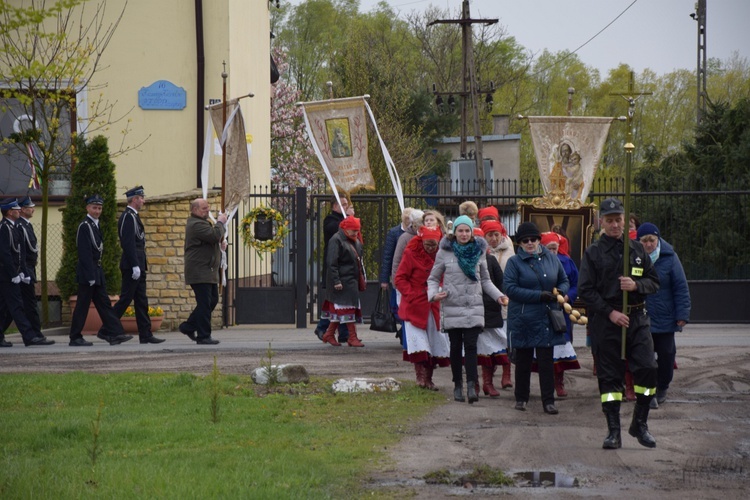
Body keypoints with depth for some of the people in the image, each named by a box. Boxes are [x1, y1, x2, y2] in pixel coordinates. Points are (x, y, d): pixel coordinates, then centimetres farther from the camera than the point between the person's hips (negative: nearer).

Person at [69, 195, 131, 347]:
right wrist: (90, 276, -21)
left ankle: (114, 334, 1)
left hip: (97, 271, 9)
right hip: (88, 271, -9)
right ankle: (75, 338, 2)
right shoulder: (84, 226, -13)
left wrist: (96, 273, 17)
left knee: (104, 303, 4)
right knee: (83, 305, -4)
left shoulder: (95, 225, 16)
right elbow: (84, 253, -18)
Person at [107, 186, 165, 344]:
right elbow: (128, 243, -21)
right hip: (132, 265, -10)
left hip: (137, 265, 10)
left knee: (141, 301, 8)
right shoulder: (128, 217, -14)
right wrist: (135, 266, -23)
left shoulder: (132, 216, 18)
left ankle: (146, 335, 8)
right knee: (125, 299, -7)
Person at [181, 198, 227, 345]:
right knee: (205, 304, -8)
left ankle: (188, 327, 22)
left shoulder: (201, 222, 19)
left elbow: (214, 238, 32)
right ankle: (203, 336, -4)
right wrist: (220, 222, -9)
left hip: (208, 272, 11)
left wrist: (221, 242, 9)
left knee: (212, 301, 13)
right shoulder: (196, 224, -16)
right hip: (199, 271, -11)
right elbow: (215, 235, -26)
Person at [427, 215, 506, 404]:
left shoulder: (479, 251, 6)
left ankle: (471, 385, -17)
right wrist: (434, 294, -12)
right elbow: (433, 278, 7)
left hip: (474, 307, 0)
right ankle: (457, 385, 18)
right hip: (452, 306, 0)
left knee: (471, 345, -10)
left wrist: (498, 295, 3)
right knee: (456, 346, 6)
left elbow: (485, 280, 17)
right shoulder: (445, 252, 0)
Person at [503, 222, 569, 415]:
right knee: (523, 360, 8)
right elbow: (510, 288, -13)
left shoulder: (551, 259, 7)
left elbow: (564, 280, 18)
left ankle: (548, 401, 3)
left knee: (546, 360, 0)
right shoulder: (514, 262, -3)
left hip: (546, 319, 2)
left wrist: (560, 291, -7)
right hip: (522, 319, -2)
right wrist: (539, 296, -18)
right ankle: (521, 398, 20)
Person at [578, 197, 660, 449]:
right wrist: (610, 312, -12)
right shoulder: (593, 253, 1)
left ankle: (640, 424, 8)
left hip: (637, 318, 2)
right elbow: (585, 290, -4)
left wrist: (636, 285, -9)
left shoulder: (637, 249, 10)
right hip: (604, 321, -2)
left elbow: (654, 281, 12)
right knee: (609, 375, 0)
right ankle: (614, 431, 7)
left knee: (648, 368, -8)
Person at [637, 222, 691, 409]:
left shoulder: (669, 257, -5)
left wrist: (682, 315, -7)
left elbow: (681, 287, -3)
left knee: (666, 355, 10)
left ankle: (662, 388, 29)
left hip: (665, 319, 0)